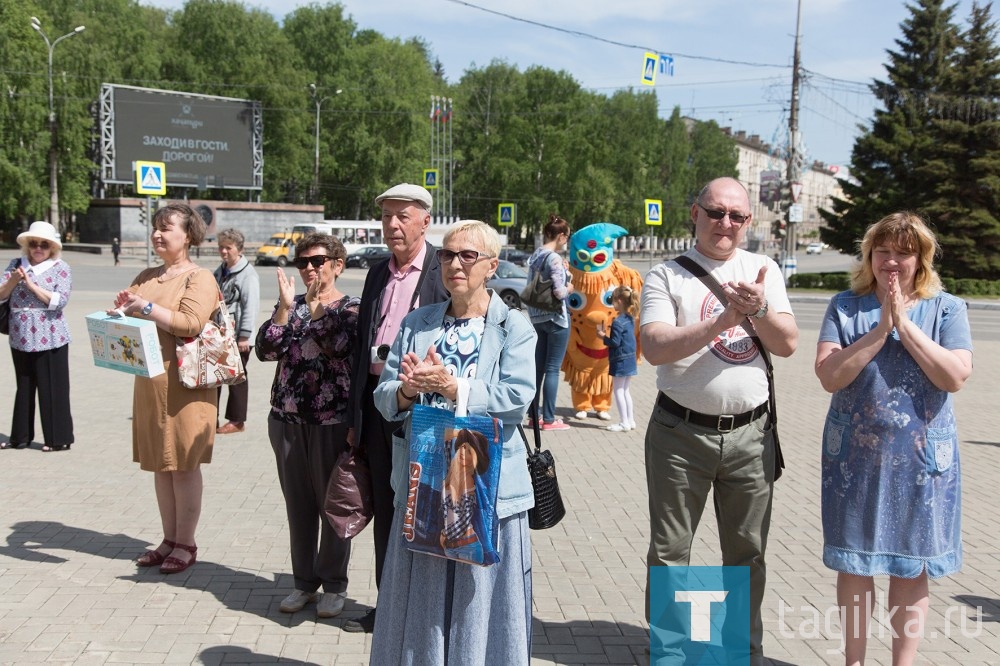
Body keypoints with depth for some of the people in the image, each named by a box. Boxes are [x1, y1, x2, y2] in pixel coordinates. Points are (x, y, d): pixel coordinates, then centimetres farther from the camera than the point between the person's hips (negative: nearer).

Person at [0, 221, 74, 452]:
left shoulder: (61, 268, -3)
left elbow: (59, 301, -14)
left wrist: (30, 284, -17)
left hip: (50, 339, -4)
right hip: (21, 339, 4)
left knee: (53, 389, 1)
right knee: (24, 388, 14)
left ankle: (59, 439, 11)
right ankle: (20, 436, 25)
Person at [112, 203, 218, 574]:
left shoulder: (200, 278, -7)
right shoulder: (147, 277, 15)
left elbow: (191, 322, -20)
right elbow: (128, 315, 16)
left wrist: (146, 307, -20)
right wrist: (119, 309, -6)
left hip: (185, 384, -7)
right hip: (150, 381, 7)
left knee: (184, 464, 0)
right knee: (160, 463, 12)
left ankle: (186, 544, 11)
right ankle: (169, 539, 23)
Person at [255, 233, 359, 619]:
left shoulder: (351, 308, -2)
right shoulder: (290, 305, 10)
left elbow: (340, 346, -22)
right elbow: (266, 350, -3)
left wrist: (316, 304, -20)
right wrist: (286, 307, -11)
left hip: (331, 420, -4)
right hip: (287, 418, 4)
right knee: (298, 504, 11)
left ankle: (334, 585, 19)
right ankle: (304, 580, 25)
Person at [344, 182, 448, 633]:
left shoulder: (444, 271, -6)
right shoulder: (377, 273, 13)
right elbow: (362, 344, 16)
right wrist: (355, 416, 14)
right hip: (376, 399, 6)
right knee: (384, 509, 14)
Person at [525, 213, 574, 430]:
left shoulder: (535, 256, 9)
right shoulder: (554, 258, -17)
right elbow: (559, 292, -24)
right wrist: (569, 288, -3)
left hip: (537, 318, 8)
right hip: (556, 318, -8)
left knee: (538, 367, 13)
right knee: (553, 369, -1)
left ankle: (534, 414, 20)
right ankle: (549, 419, 4)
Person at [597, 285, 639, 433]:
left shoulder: (617, 322, -19)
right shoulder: (630, 319, 7)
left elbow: (615, 342, -20)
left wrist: (602, 335, -8)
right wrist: (606, 335, 14)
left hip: (620, 361, -9)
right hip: (630, 359, 9)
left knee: (618, 390, 0)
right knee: (625, 390, 17)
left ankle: (624, 423, 1)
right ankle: (630, 420, 20)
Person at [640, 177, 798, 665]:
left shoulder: (764, 271, 8)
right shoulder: (667, 276, -3)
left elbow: (788, 344, 1)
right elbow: (654, 347, -17)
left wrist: (760, 310, -18)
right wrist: (722, 322, -25)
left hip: (750, 433, 3)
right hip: (681, 433, -3)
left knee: (748, 552, 14)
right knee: (670, 551, 6)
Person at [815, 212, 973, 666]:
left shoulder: (947, 309, 1)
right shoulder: (845, 306, 0)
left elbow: (954, 376, -13)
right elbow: (829, 376, -12)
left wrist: (905, 324, -15)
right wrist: (881, 328, -16)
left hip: (921, 457, 0)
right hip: (856, 455, 0)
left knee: (911, 568, 10)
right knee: (854, 563, 9)